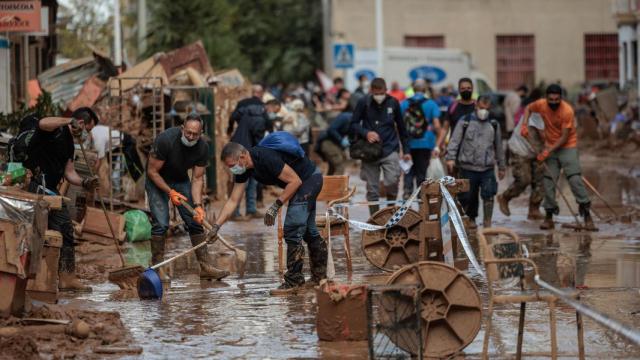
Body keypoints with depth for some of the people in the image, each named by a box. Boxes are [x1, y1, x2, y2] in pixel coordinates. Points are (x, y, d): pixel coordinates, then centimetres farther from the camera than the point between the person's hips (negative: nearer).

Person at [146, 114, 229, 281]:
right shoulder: (165, 140, -32)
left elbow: (197, 179, -12)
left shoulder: (202, 148, -18)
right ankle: (157, 268, -8)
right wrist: (170, 192, -29)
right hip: (158, 181, -4)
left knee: (195, 221, -3)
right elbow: (152, 171, -23)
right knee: (161, 223, -17)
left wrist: (198, 205, -25)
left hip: (181, 180, 4)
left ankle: (205, 267, -1)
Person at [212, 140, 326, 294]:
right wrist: (216, 226, -5)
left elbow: (295, 181, -26)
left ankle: (294, 280, -7)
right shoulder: (242, 170, -5)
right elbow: (233, 201, 0)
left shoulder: (266, 158, -32)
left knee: (292, 229, -13)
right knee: (308, 230, 19)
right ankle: (319, 276, 32)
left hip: (309, 179, -10)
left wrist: (275, 206, -24)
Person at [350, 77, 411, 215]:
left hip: (390, 150, 0)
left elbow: (401, 127, 12)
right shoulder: (364, 103, -1)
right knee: (372, 190, 2)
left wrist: (406, 151, 12)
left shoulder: (393, 103, 3)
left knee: (392, 181, -20)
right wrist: (366, 133, -16)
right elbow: (353, 125, 3)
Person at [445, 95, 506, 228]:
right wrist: (451, 158, -16)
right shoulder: (465, 122, 3)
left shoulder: (494, 125, 12)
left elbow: (498, 147, 20)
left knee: (488, 195, -13)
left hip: (487, 168, 1)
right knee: (468, 196, 5)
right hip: (468, 167, -1)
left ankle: (487, 223, -9)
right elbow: (455, 141, -2)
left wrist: (501, 167, 21)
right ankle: (471, 218, 26)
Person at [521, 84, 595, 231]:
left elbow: (564, 137, -20)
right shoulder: (541, 104, -10)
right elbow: (528, 108, 14)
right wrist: (525, 124, -2)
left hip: (567, 146, -4)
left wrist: (548, 151, -21)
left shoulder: (567, 111, -23)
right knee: (548, 181, 2)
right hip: (550, 147, 4)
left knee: (575, 179, -15)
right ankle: (549, 217, 12)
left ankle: (587, 215, -12)